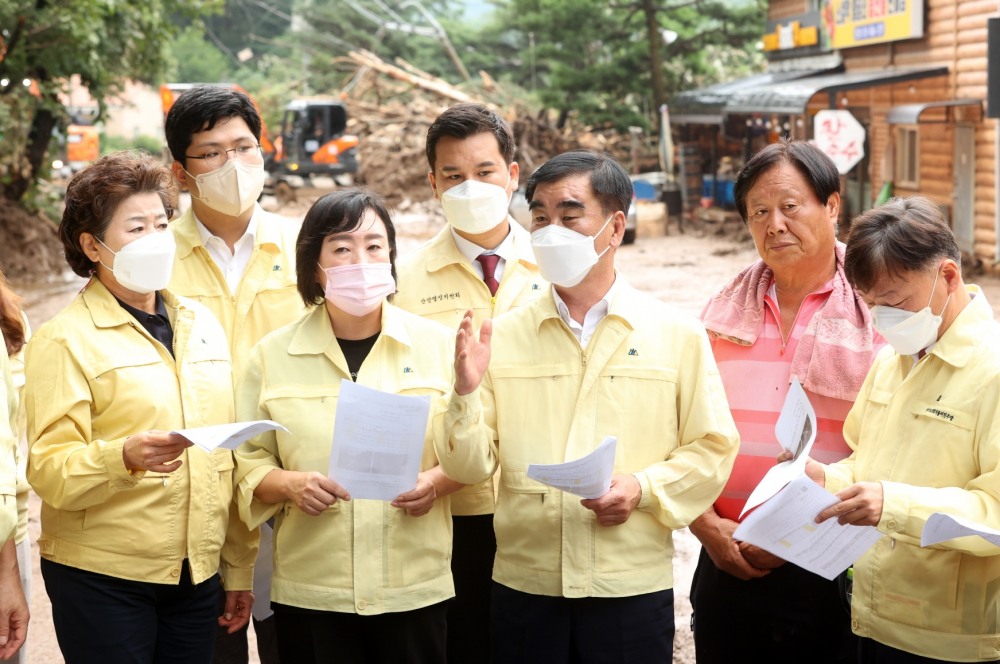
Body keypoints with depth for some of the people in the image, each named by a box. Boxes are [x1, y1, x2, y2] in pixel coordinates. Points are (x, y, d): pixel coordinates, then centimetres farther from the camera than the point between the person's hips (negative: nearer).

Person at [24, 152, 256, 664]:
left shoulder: (201, 324, 12)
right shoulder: (65, 339, -6)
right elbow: (48, 472, -13)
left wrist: (240, 567, 14)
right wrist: (124, 457, -31)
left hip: (197, 574, 5)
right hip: (103, 578, -5)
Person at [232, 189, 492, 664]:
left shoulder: (438, 344, 3)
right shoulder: (272, 355, 3)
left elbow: (473, 460, 6)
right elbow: (247, 465, 5)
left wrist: (436, 482, -14)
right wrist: (288, 485, -14)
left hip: (415, 589, 0)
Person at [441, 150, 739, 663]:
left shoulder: (677, 335, 1)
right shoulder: (503, 336, 4)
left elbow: (712, 449, 0)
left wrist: (644, 488, -14)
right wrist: (466, 393, -13)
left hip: (632, 589, -1)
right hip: (524, 586, 1)